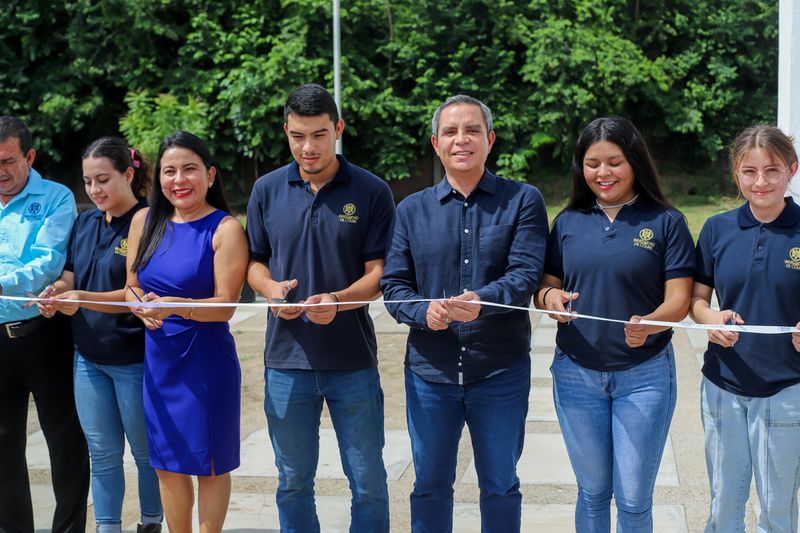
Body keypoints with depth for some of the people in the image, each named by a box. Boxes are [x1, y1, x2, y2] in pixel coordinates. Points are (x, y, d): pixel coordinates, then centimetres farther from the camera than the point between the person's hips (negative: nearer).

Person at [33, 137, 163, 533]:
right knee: (102, 453, 11)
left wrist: (84, 299, -29)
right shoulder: (85, 222, 8)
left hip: (134, 359, -6)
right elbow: (70, 276, 11)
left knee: (146, 451, 10)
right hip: (89, 356, 6)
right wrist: (56, 291, -13)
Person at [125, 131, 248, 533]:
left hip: (205, 360, -5)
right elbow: (132, 287, 10)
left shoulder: (225, 229, -10)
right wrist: (143, 309, -13)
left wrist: (175, 306, -30)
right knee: (168, 464, 14)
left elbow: (225, 305, -14)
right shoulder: (145, 221, 5)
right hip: (157, 359, 5)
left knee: (208, 462, 7)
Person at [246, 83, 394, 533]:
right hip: (287, 359, 2)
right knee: (293, 482, 13)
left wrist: (338, 301, -24)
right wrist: (271, 287, -10)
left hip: (353, 359, -2)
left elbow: (378, 272, -4)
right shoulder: (267, 190, 4)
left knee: (368, 482, 7)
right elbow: (255, 261, 12)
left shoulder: (372, 191, -4)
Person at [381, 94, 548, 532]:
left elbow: (526, 273, -12)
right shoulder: (412, 210, 7)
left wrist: (482, 301, -32)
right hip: (430, 370, 2)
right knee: (430, 487, 13)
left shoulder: (523, 201, 0)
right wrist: (425, 312, -18)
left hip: (501, 371, -2)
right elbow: (393, 283, 3)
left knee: (500, 487, 12)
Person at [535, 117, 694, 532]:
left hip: (644, 376, -3)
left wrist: (649, 324, -31)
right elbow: (545, 287, 7)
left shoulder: (666, 222, -5)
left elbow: (678, 300, -9)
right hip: (576, 374, 3)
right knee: (592, 492, 14)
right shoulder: (568, 221, 5)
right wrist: (550, 297, -17)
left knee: (633, 499, 3)